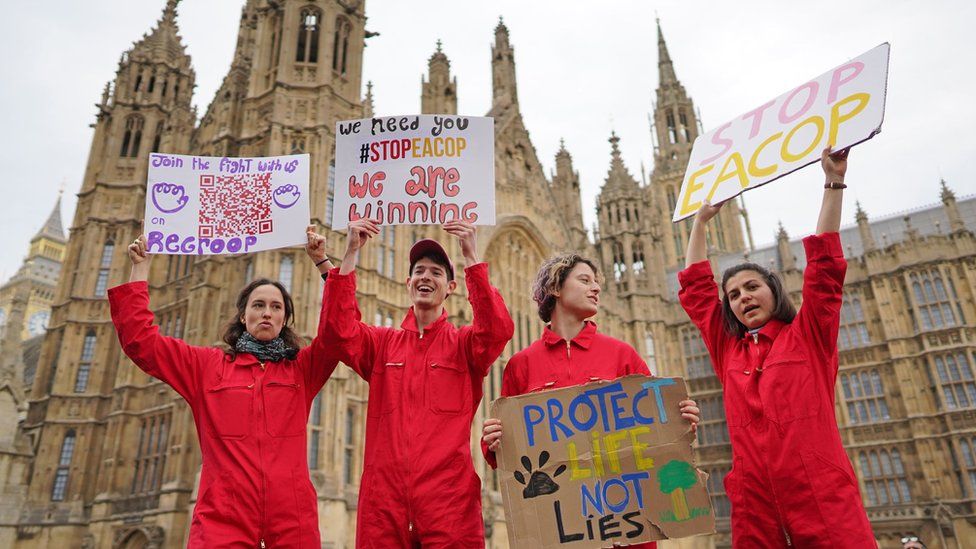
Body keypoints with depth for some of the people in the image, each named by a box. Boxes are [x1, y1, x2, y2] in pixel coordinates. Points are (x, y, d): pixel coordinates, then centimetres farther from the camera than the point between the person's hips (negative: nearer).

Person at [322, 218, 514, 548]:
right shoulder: (381, 343, 14)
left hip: (449, 493, -1)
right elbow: (339, 330, -5)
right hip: (383, 497, 2)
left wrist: (471, 257, -16)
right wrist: (351, 252, -9)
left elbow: (498, 330, -13)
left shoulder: (463, 344, 8)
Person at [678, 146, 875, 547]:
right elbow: (695, 289, 20)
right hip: (753, 502, 3)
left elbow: (824, 264, 3)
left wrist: (833, 183, 2)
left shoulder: (807, 335, 9)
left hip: (822, 494, -3)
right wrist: (700, 223, 26)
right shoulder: (727, 350, 16)